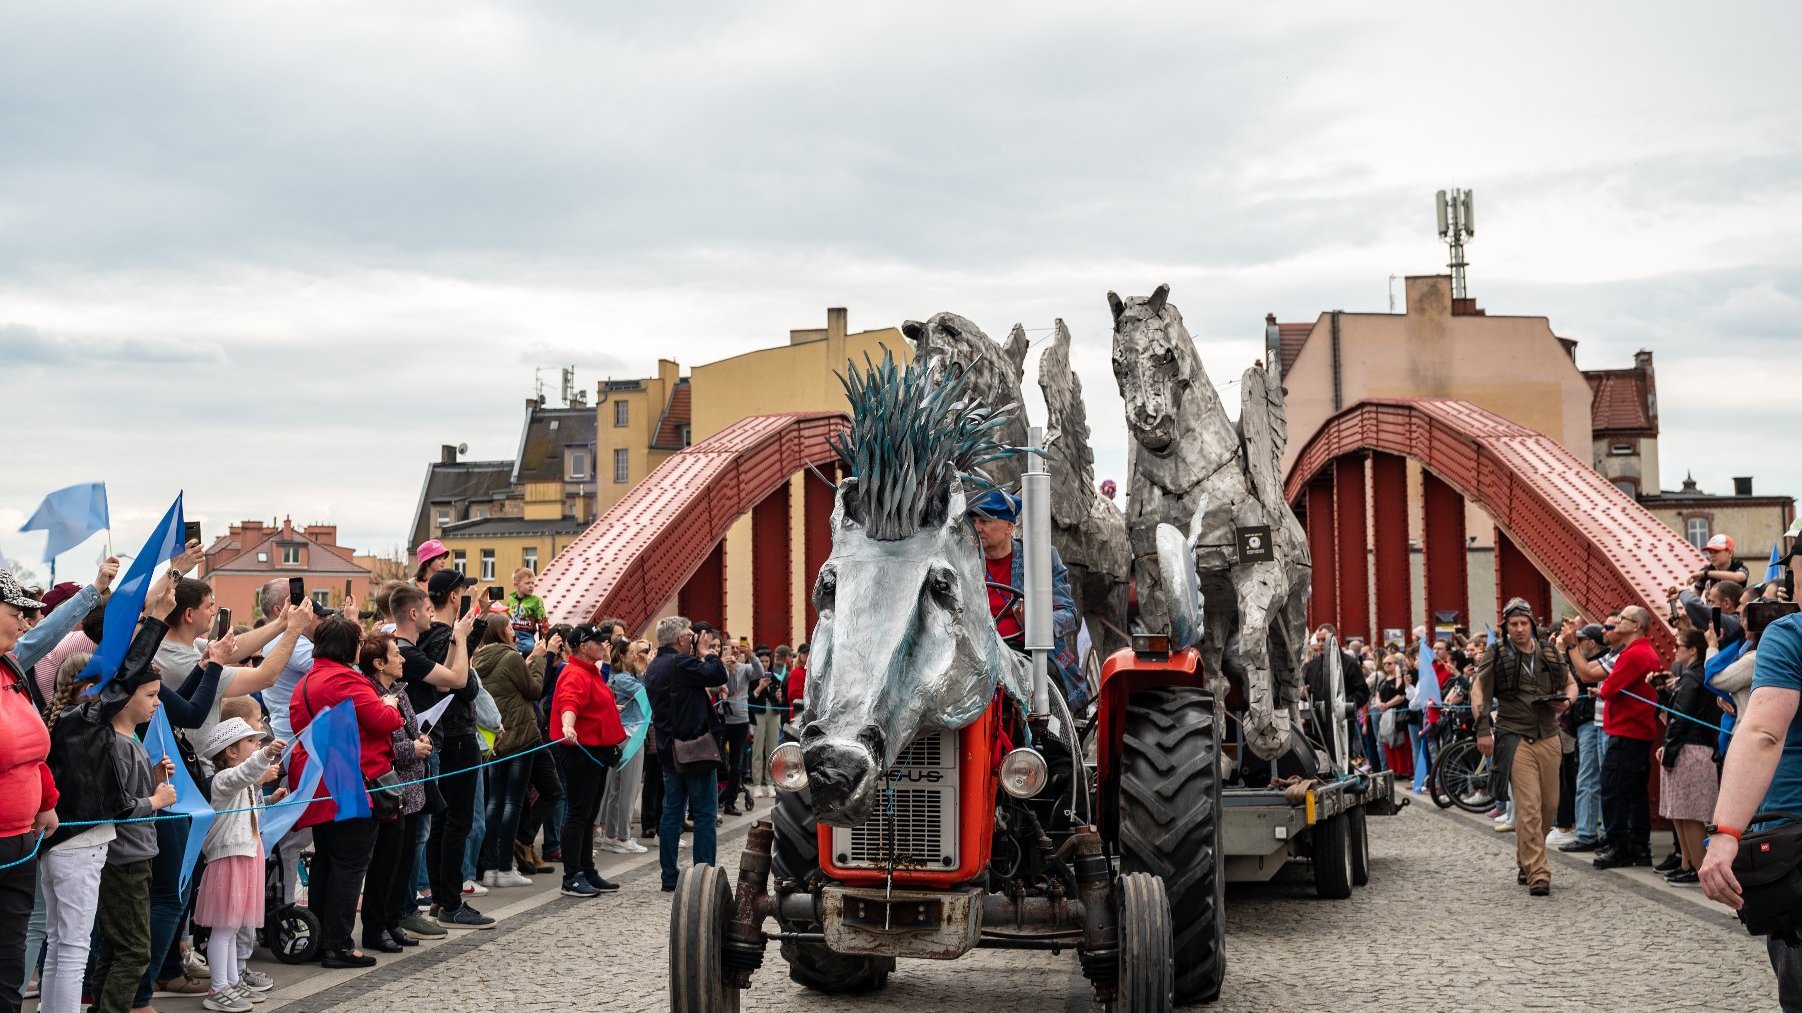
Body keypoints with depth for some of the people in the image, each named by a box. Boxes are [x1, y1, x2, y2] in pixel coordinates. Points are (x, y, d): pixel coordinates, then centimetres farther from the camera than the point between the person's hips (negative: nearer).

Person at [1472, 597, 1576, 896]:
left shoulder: (1549, 653, 10)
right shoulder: (1497, 657, -1)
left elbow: (1571, 683, 21)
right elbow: (1478, 691, -1)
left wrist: (1566, 701, -2)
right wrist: (1483, 729, -9)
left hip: (1549, 738, 5)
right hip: (1517, 739, -4)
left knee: (1550, 805, 10)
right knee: (1528, 807, -12)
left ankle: (1526, 860, 31)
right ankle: (1537, 874, -10)